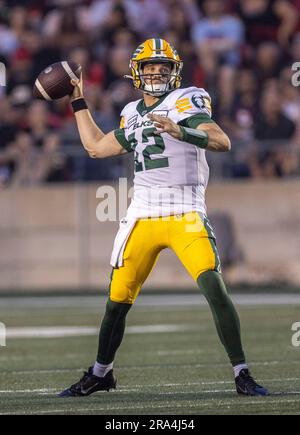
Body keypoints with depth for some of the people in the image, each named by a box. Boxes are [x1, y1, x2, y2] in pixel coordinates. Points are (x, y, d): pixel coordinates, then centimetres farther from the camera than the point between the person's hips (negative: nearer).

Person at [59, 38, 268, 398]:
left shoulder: (187, 100, -2)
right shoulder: (133, 113, 17)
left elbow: (222, 142, -16)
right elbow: (96, 147, 31)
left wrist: (181, 131, -32)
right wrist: (78, 102, 34)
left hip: (186, 213, -5)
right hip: (142, 215, 5)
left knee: (214, 288, -18)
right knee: (118, 300, 8)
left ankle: (242, 374, -10)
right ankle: (100, 374, 26)